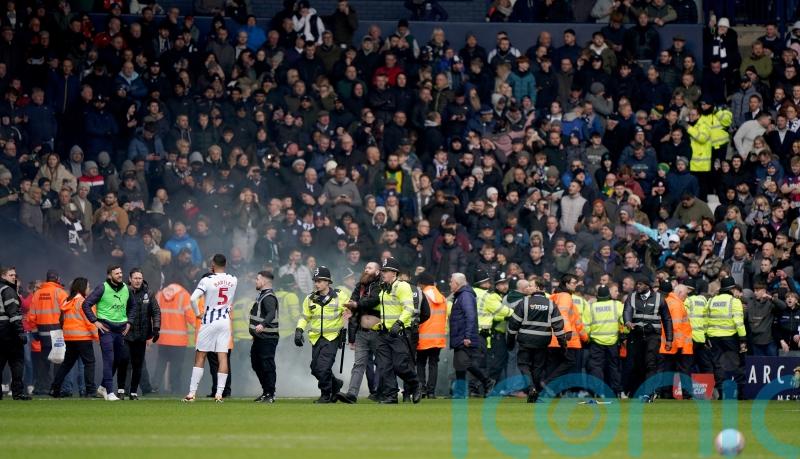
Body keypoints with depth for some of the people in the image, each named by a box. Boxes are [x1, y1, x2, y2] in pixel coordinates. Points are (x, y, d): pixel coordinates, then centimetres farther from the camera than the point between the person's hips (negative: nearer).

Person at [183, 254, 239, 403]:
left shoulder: (207, 280, -12)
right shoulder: (233, 281, 1)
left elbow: (193, 298, -23)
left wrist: (197, 313, -5)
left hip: (209, 321, -3)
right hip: (225, 321, 3)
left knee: (200, 357, 3)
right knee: (223, 357, 2)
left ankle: (192, 392, 0)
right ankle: (219, 394, -2)